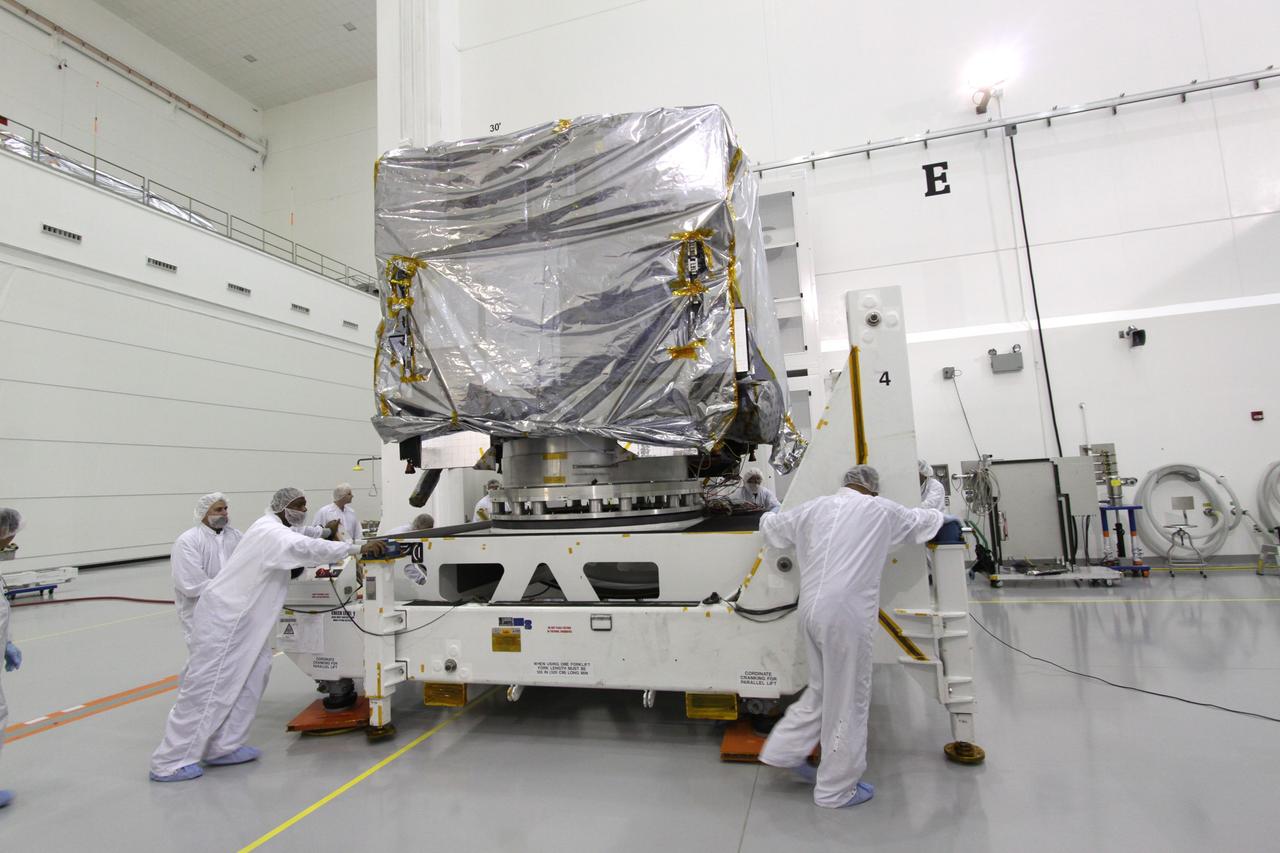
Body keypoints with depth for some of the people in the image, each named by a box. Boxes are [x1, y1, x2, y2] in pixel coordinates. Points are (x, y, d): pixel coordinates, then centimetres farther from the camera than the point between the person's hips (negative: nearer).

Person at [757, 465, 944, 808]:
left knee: (823, 688, 22)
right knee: (847, 699, 8)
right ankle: (836, 789, 21)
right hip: (846, 614, -5)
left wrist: (769, 516, 49)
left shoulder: (814, 507, 14)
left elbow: (770, 525, 26)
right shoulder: (882, 510, 4)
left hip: (811, 609, 6)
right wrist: (940, 516, 44)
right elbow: (924, 520, 22)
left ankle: (784, 750, 29)